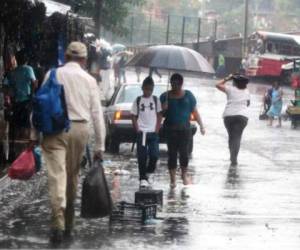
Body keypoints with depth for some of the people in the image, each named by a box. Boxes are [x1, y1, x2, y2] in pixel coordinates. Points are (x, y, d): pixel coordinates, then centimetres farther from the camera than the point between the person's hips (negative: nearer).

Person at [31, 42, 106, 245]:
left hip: (55, 128, -2)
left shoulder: (53, 75, 1)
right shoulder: (89, 80, 5)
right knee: (73, 176, 15)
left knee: (57, 176, -9)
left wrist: (34, 134, 5)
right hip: (80, 129, 2)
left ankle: (58, 224, -24)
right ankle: (68, 225, 24)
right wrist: (100, 146, 8)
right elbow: (97, 114, 4)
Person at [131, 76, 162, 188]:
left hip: (153, 133, 1)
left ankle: (150, 172, 19)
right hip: (141, 133, -1)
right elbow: (134, 117, 4)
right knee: (142, 157, -3)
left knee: (154, 155, -5)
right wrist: (137, 130, -5)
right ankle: (143, 178, 2)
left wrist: (157, 130, -3)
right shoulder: (138, 101, 3)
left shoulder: (155, 100, 6)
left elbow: (159, 116, 6)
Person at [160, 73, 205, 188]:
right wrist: (163, 109, -14)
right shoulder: (165, 96, 6)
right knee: (172, 153, -1)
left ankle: (184, 174, 19)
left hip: (184, 128, 0)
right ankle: (172, 178, 5)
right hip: (170, 129, 0)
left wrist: (201, 125, 1)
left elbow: (195, 112, 8)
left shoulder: (188, 95, 7)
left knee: (184, 152, -4)